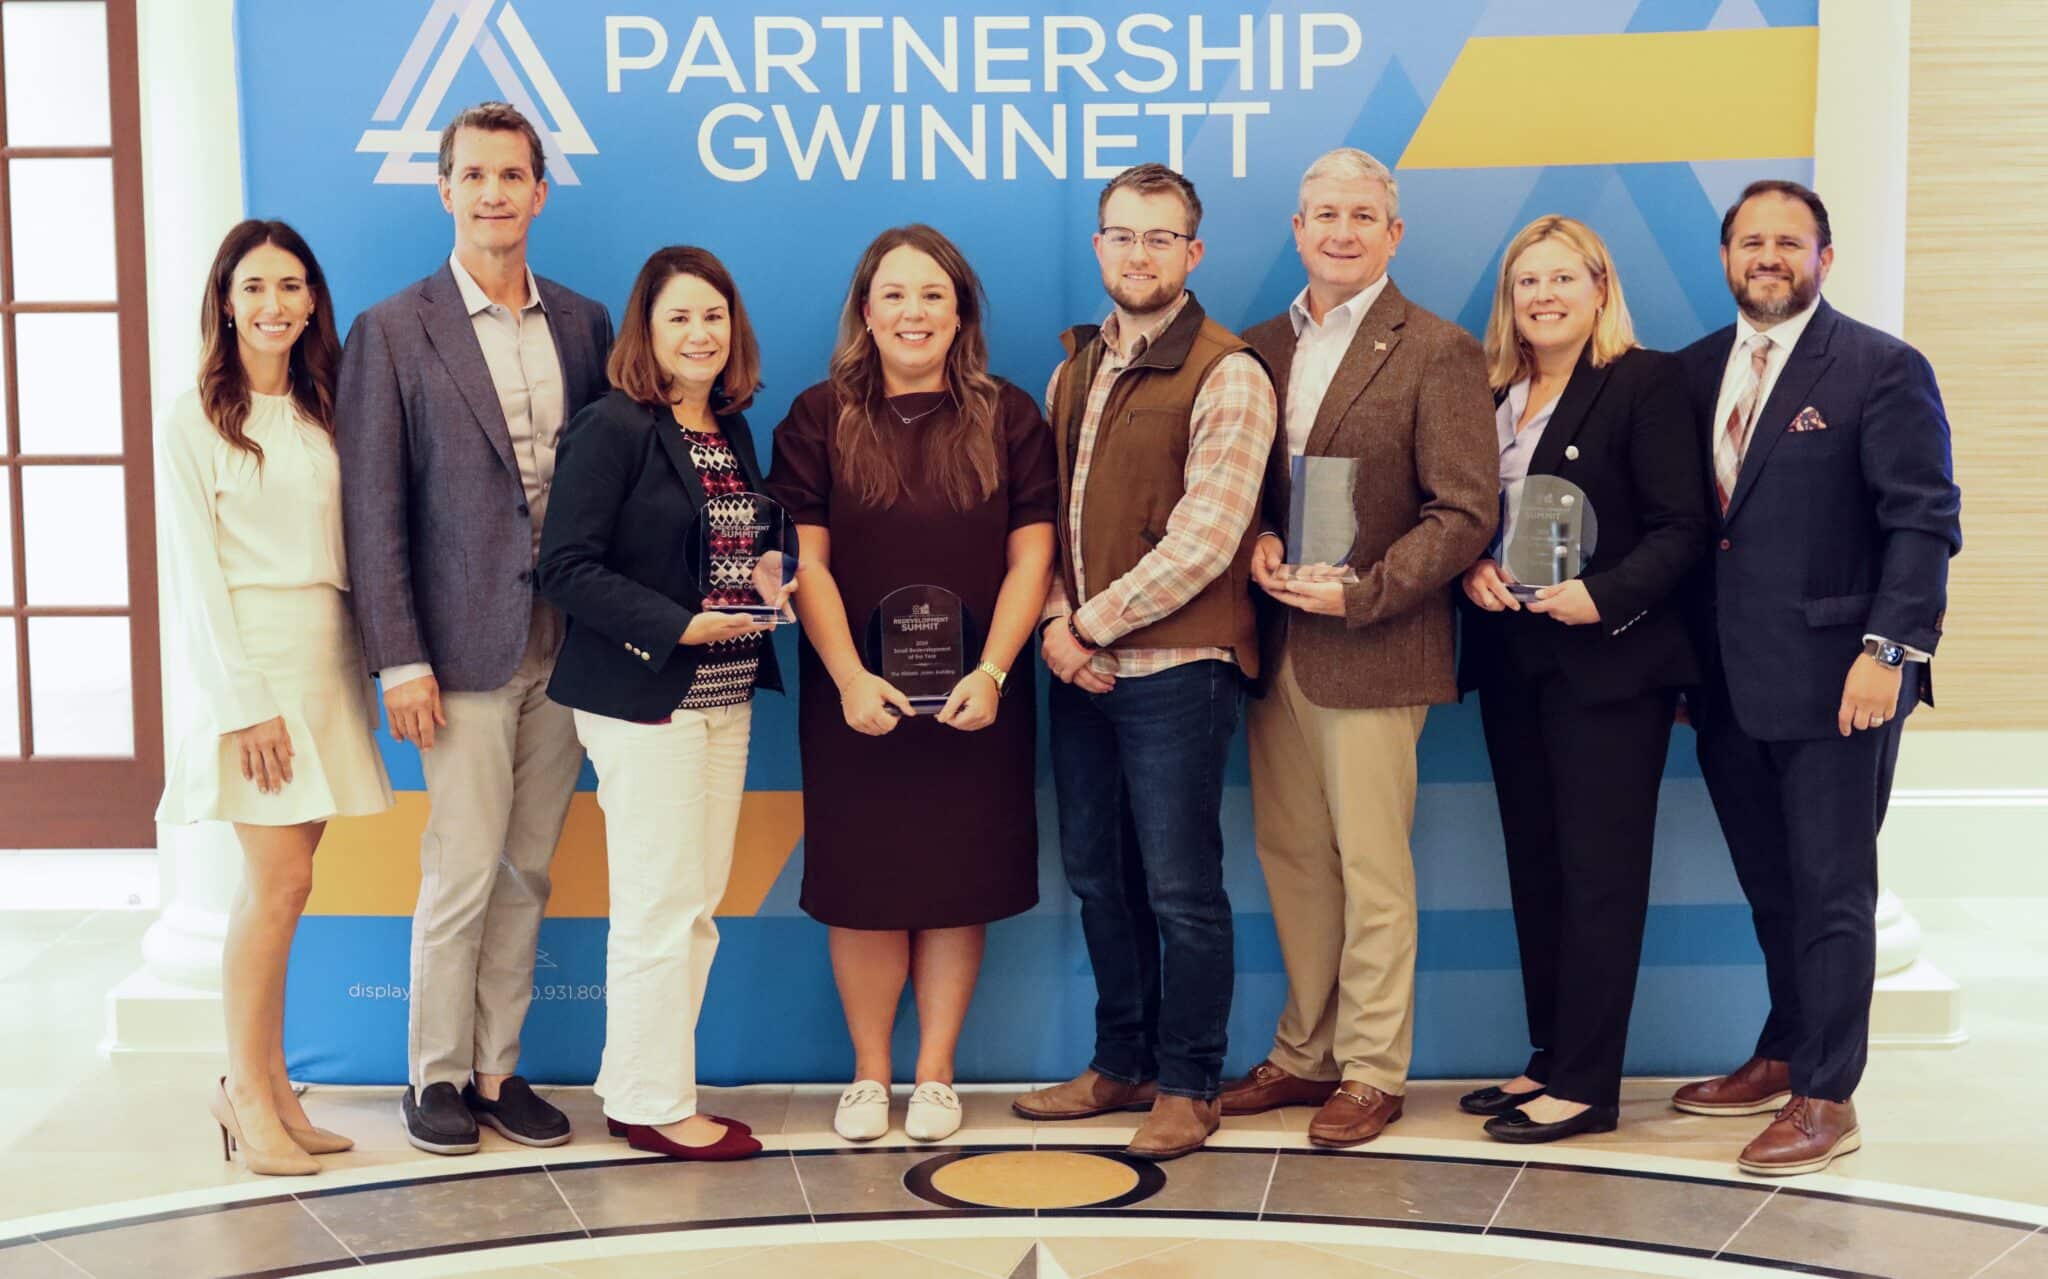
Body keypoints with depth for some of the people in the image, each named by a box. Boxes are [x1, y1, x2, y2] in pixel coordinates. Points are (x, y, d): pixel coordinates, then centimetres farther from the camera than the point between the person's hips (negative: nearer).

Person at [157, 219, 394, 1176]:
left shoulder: (322, 414, 13)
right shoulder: (196, 420, -3)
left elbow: (347, 548, 12)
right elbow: (196, 571, -7)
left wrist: (359, 677, 5)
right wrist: (244, 703, -13)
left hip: (328, 657, 5)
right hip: (250, 655, -5)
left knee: (278, 880, 6)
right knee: (280, 878, -9)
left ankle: (268, 1086, 13)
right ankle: (246, 1091, 2)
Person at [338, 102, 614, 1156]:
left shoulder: (583, 323, 10)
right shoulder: (393, 332, -3)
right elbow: (372, 510, -5)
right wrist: (400, 661, -10)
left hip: (568, 641, 4)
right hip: (466, 644, -4)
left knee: (526, 873, 10)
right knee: (462, 872, 0)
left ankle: (497, 1068, 21)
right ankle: (435, 1077, 16)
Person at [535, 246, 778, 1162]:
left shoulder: (736, 434, 14)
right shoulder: (611, 429, -10)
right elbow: (567, 569, -16)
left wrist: (770, 587, -1)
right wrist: (678, 625, -21)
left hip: (724, 698, 8)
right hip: (642, 699, -8)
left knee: (699, 903, 10)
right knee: (661, 905, -3)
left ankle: (639, 1083, 20)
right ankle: (653, 1103, 8)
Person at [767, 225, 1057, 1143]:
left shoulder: (1009, 420, 4)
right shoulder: (820, 420, 2)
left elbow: (1030, 557, 0)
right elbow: (805, 561, -3)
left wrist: (991, 673, -12)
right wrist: (849, 678, -13)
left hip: (975, 699, 1)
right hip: (856, 697, 0)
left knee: (959, 887, 5)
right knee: (865, 890, 4)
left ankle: (935, 1075, 18)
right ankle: (869, 1074, 19)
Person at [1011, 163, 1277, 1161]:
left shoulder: (1225, 375, -9)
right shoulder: (1075, 369, 13)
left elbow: (1204, 539, -16)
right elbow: (1042, 512, 13)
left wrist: (1093, 623, -12)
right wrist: (1053, 622, -4)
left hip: (1175, 669, -7)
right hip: (1080, 668, 7)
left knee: (1180, 889, 0)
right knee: (1098, 876, 15)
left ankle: (1188, 1085, 14)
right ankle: (1122, 1066, 29)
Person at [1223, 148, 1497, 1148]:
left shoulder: (1437, 353, -5)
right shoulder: (1262, 349, 12)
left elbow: (1464, 513, -9)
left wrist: (1361, 593, -16)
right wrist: (1257, 544, -4)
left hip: (1372, 649, -6)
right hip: (1276, 644, 6)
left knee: (1372, 868, 1)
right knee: (1289, 857, 12)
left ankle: (1372, 1070, 13)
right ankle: (1307, 1053, 25)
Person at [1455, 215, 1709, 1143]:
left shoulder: (1646, 382, -6)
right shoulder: (1492, 395, 13)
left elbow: (1681, 528, -10)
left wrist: (1604, 597, -22)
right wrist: (1471, 569, -6)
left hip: (1607, 662, -6)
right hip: (1511, 662, 7)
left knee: (1598, 873, -3)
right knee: (1534, 867, 11)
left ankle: (1586, 1085, 2)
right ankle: (1550, 1060, 21)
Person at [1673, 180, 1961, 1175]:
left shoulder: (1881, 369, -5)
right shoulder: (1696, 371, 11)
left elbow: (1924, 522, -10)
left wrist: (1888, 651, -18)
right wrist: (1685, 658, 7)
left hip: (1832, 680, -5)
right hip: (1728, 682, 6)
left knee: (1830, 892, 1)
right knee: (1771, 887, 17)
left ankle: (1827, 1099, 10)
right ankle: (1784, 1056, 31)